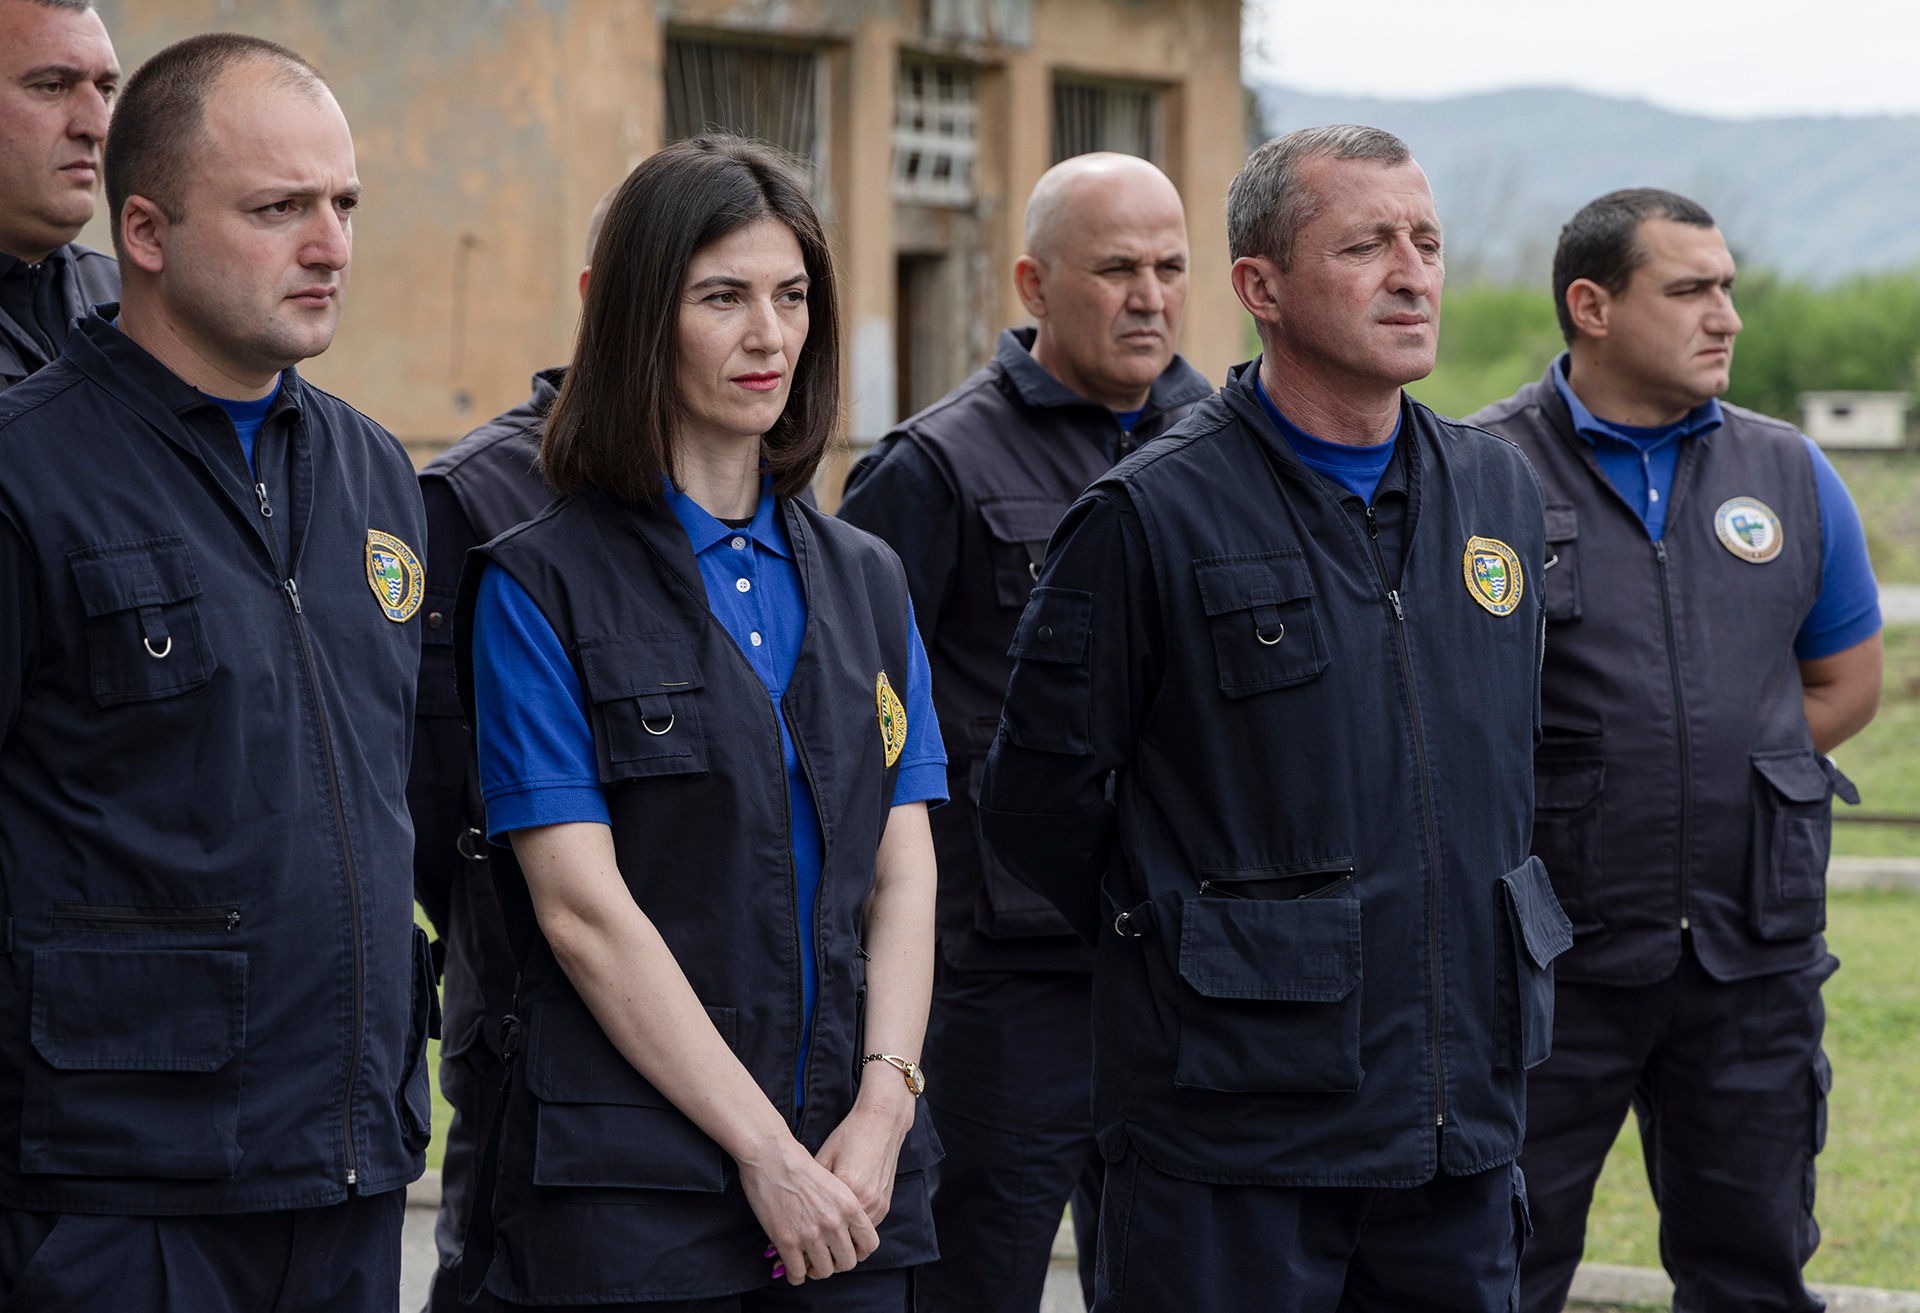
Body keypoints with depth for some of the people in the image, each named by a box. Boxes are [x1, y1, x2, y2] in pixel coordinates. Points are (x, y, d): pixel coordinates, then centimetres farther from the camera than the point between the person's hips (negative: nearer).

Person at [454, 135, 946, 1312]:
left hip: (854, 1184, 4)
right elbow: (583, 908, -10)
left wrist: (884, 1103, -8)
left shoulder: (867, 583, 13)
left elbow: (904, 875, 8)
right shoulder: (541, 586, -3)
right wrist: (764, 1150, -14)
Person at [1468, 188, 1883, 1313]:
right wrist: (1557, 800, -5)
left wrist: (1700, 782, 6)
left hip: (1753, 958, 4)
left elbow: (1847, 685, 17)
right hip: (1551, 955, -3)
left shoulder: (1791, 477, 8)